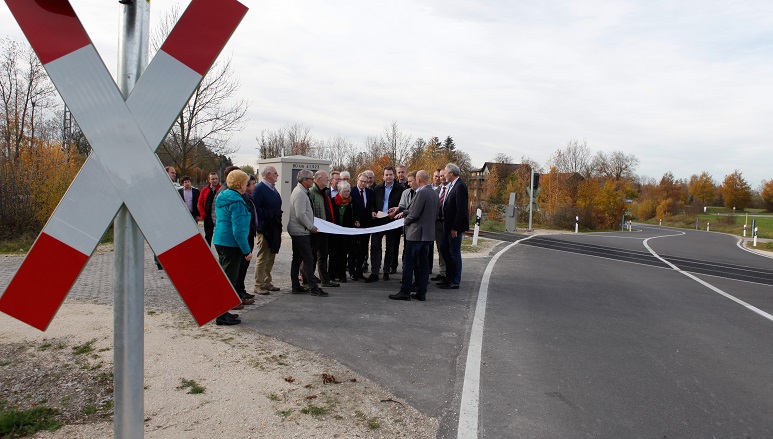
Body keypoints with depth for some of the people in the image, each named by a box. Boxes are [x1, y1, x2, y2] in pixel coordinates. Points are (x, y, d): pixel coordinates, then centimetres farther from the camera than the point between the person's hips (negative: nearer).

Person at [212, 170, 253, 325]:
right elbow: (238, 229, -22)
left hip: (220, 241, 10)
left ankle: (221, 312, 26)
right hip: (232, 243, -10)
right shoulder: (237, 201, -17)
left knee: (224, 276, 18)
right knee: (230, 278, -3)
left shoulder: (223, 198, 13)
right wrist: (247, 250, -18)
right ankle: (222, 315, 2)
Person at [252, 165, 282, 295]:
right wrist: (268, 216, -20)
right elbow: (255, 208, -20)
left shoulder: (273, 188, 17)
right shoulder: (259, 188, -12)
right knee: (263, 258, -5)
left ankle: (267, 283, 23)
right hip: (264, 228, -9)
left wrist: (278, 219, 13)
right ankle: (259, 285, 2)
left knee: (271, 257, 14)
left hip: (274, 229, 9)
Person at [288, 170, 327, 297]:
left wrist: (310, 226, 17)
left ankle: (296, 286, 19)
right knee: (308, 259, -9)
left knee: (297, 259, 12)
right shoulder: (300, 193, -17)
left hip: (297, 231, 11)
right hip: (301, 232, -11)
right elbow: (300, 215, -23)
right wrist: (311, 227, -14)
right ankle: (314, 288, -6)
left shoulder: (301, 191, 15)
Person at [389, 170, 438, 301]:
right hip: (428, 233, 9)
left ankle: (405, 292, 2)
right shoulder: (433, 193, 11)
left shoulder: (421, 192, -16)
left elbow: (414, 213, -19)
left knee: (408, 264, -2)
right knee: (423, 264, 10)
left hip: (416, 233, -9)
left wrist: (406, 221, 1)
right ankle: (421, 292, 14)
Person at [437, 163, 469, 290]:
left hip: (455, 224, -10)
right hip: (448, 224, 10)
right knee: (444, 249, 16)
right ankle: (449, 278, 28)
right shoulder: (451, 185, 11)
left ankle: (455, 282, 11)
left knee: (454, 253, 0)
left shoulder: (460, 186, -19)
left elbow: (461, 209, -22)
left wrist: (455, 228, -22)